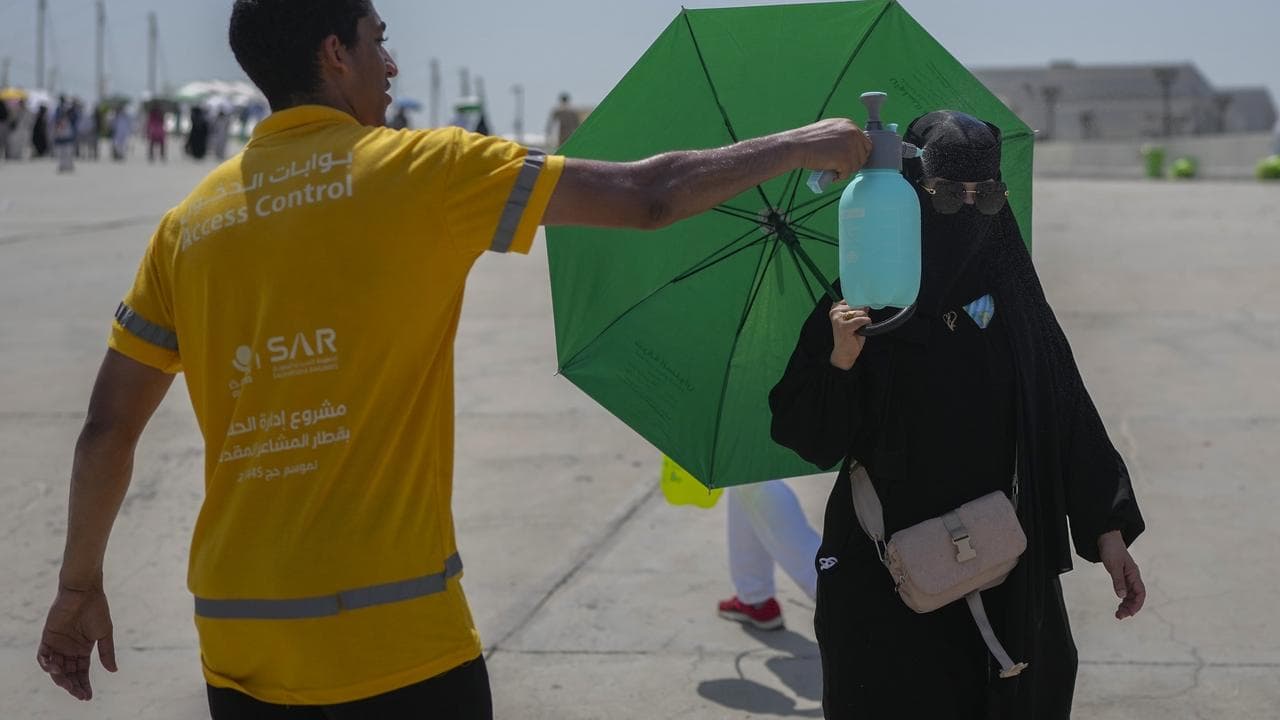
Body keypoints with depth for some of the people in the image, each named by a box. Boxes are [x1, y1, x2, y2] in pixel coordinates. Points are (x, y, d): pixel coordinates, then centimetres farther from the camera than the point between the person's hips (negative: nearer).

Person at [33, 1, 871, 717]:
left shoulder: (192, 220, 7)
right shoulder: (419, 170, -5)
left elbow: (109, 427, 10)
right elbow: (648, 195, -3)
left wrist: (80, 584, 23)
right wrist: (801, 145, 11)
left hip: (240, 643, 5)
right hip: (395, 640, -4)